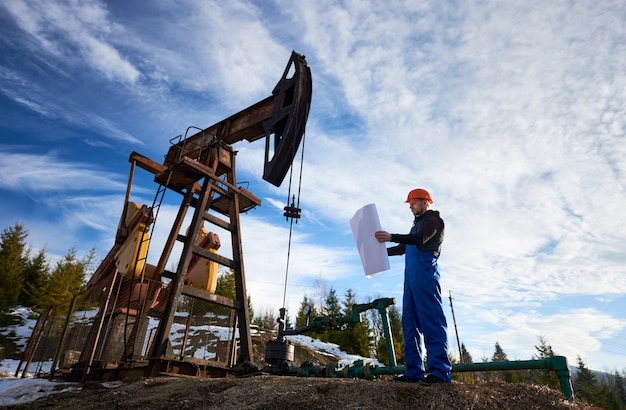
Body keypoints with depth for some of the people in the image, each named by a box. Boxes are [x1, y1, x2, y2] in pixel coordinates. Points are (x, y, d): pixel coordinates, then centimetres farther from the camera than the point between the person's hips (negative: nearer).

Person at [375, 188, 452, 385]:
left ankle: (440, 371, -13)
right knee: (410, 323, 2)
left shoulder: (433, 219, 4)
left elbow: (420, 240, -14)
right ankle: (414, 372, 3)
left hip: (424, 272, -9)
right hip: (411, 275, 9)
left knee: (431, 320, -12)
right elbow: (404, 248, 33)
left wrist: (391, 237, -24)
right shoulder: (417, 224, 30)